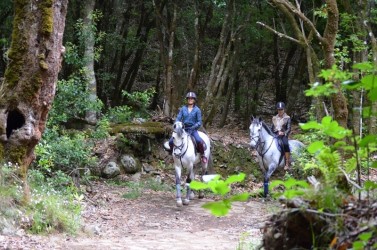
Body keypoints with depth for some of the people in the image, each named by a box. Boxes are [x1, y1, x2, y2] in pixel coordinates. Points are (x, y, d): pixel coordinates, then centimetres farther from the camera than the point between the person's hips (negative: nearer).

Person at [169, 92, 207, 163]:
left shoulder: (197, 110, -2)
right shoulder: (183, 108, 5)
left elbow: (199, 122, -3)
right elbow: (178, 118, 4)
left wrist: (192, 128, -19)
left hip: (193, 129, -3)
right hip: (183, 129, 3)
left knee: (199, 141, -32)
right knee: (171, 142, -12)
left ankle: (203, 155, -8)